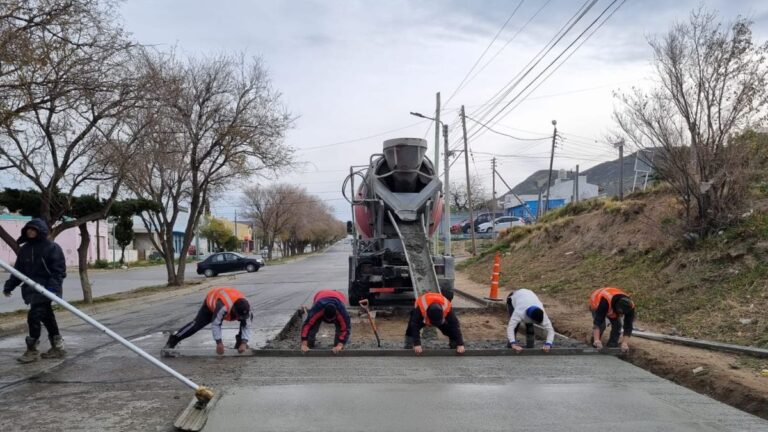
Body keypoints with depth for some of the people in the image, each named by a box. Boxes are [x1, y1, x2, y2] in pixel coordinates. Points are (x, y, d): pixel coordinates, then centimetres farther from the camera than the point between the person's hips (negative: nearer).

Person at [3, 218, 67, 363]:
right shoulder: (25, 249, 13)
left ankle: (32, 350, -1)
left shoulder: (52, 247, -7)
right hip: (32, 290, 7)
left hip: (45, 290, -7)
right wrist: (9, 285, 11)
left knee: (34, 316, -11)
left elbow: (59, 270, -12)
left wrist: (53, 287, -22)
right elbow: (18, 270, 18)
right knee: (47, 318, 12)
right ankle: (58, 347, 21)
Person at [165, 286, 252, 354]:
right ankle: (173, 340, 7)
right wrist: (219, 343, -40)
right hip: (211, 302, -3)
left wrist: (244, 343, -41)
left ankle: (239, 341, -1)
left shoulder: (245, 308, -37)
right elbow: (215, 324, -42)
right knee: (197, 323, -9)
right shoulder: (223, 306, -50)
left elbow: (247, 326, -30)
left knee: (249, 317, -15)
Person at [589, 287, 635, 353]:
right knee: (601, 325, -22)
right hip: (596, 304, -4)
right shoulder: (605, 301, -48)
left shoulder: (630, 306, -34)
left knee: (617, 325, -14)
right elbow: (597, 321, -51)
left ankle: (612, 346, 4)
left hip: (612, 306, 4)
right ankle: (595, 345, 0)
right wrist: (596, 340, -59)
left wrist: (625, 343, -44)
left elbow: (628, 326, -32)